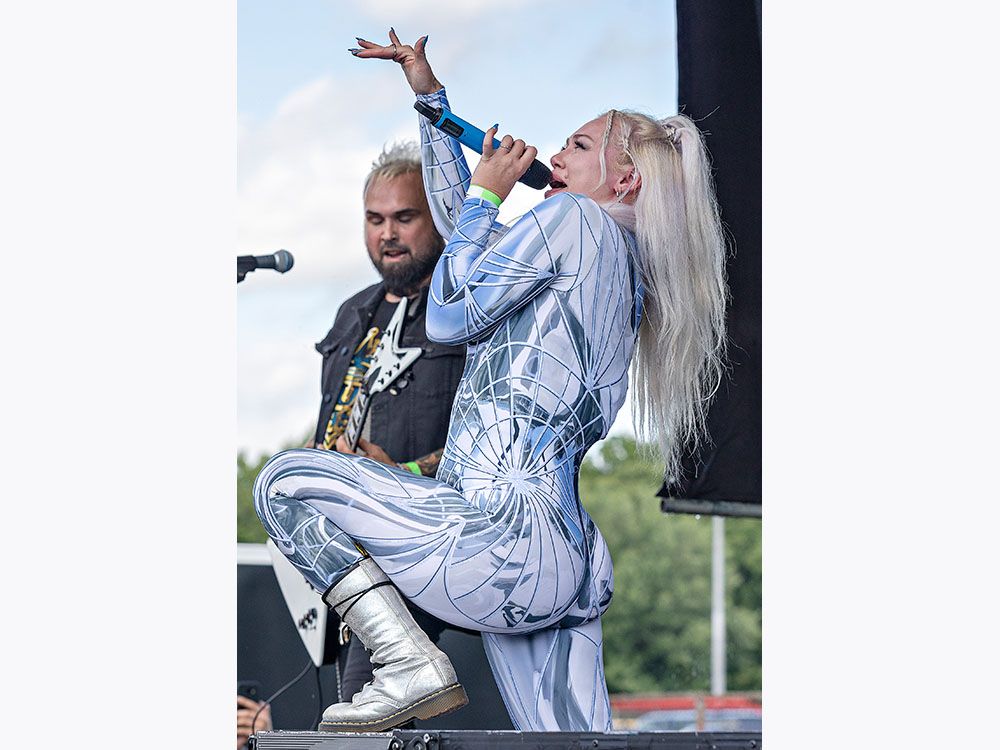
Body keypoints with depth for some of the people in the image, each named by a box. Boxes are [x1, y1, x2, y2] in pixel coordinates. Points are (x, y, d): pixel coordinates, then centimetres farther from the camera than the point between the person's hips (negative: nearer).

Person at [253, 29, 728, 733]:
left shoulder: (574, 218, -3)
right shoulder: (626, 269, 23)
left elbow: (449, 316, -2)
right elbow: (464, 223, 36)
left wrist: (488, 193, 11)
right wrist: (431, 95, 39)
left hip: (501, 530, -9)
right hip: (571, 563, 9)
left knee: (285, 479, 2)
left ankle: (411, 666, -9)